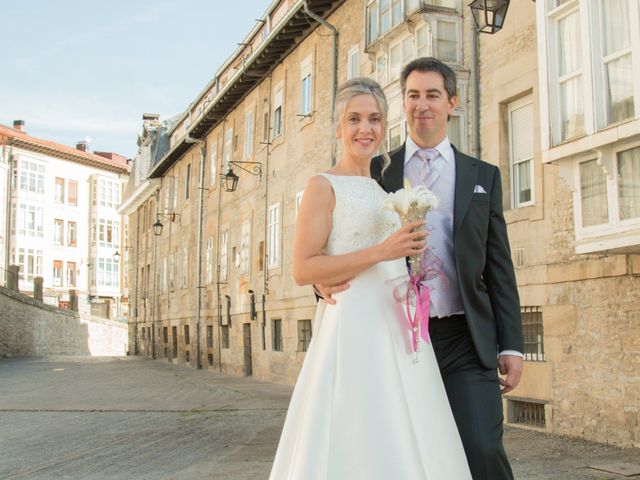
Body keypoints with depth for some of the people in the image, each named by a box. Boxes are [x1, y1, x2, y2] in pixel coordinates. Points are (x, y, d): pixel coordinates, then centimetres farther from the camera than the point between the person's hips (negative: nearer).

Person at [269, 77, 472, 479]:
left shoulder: (386, 187, 18)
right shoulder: (324, 186, -2)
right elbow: (303, 269, -12)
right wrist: (381, 253, -17)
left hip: (400, 331, 7)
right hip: (354, 328, -7)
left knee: (404, 443, 7)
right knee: (356, 445, -6)